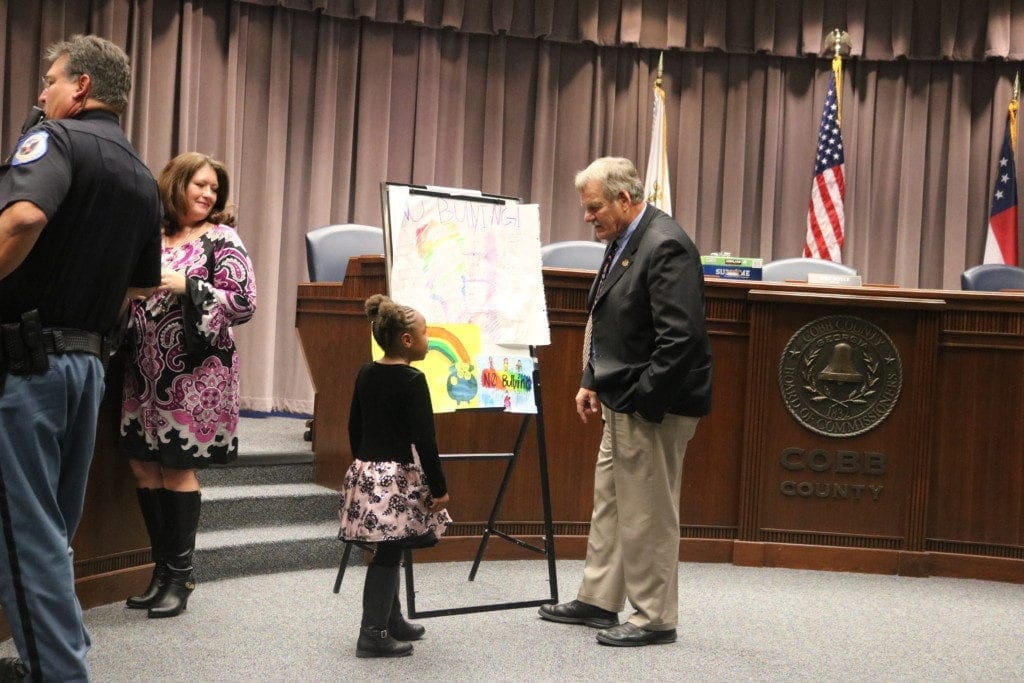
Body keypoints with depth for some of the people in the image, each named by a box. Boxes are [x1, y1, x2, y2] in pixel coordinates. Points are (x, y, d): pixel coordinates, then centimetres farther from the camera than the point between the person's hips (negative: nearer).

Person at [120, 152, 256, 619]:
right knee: (143, 466, 6)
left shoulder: (221, 239, -2)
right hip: (146, 372, 5)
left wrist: (188, 285, -16)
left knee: (178, 470, -3)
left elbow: (244, 303, -9)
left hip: (194, 374, -5)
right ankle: (162, 568, 18)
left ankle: (179, 576, 7)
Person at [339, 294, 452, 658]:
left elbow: (355, 427, 15)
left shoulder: (366, 374, 8)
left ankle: (392, 620, 29)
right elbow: (424, 439, -16)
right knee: (388, 552, -4)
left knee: (390, 549, 18)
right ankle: (373, 635, -2)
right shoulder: (412, 380, -14)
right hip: (398, 477, -8)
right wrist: (438, 487, -10)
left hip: (366, 470, 8)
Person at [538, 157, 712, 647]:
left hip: (653, 405, -11)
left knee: (648, 513, -1)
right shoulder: (623, 242, 12)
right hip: (623, 403, 11)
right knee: (609, 501, 18)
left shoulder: (665, 247, -20)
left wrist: (642, 401, -23)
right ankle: (598, 600, 30)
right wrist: (592, 382, 15)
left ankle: (655, 619, 11)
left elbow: (681, 337, -26)